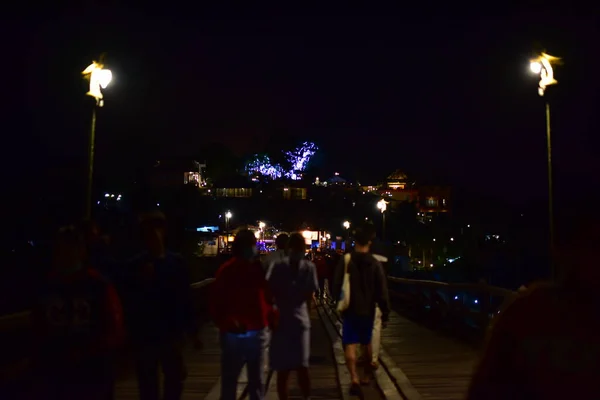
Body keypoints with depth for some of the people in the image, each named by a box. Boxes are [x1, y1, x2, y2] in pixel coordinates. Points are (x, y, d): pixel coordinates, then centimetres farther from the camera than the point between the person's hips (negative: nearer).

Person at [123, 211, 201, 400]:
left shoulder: (176, 261, 0)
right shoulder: (137, 264, -1)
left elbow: (185, 298, 2)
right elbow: (130, 300, 0)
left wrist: (192, 331, 2)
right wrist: (142, 282, -17)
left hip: (171, 334, 0)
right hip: (144, 335, 0)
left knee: (176, 378, 4)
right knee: (147, 385, 9)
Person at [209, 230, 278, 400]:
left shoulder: (260, 268, 1)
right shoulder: (226, 271, -7)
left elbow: (268, 298, 8)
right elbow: (215, 304, -8)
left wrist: (272, 319, -8)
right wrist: (227, 323, -24)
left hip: (258, 334, 3)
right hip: (233, 335, -2)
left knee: (257, 381, 15)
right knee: (229, 381, 8)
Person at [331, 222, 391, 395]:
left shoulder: (345, 261, -10)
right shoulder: (375, 264, -4)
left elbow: (336, 287, -5)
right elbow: (382, 292, -4)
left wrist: (336, 298, 16)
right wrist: (385, 313, 3)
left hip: (350, 310, -3)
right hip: (368, 310, 3)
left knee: (350, 345, -1)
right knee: (366, 343, 20)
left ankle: (354, 379, -16)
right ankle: (366, 375, 34)